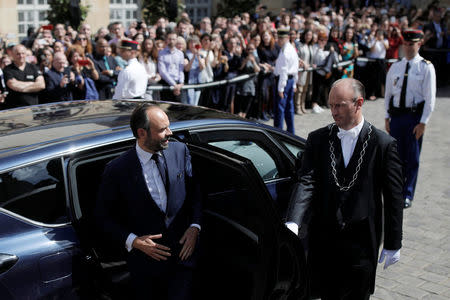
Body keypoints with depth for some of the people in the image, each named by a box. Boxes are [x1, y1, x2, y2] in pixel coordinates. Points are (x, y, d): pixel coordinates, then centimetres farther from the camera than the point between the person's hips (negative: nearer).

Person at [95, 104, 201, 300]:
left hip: (182, 253, 2)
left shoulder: (180, 151, -2)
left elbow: (194, 192, 9)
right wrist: (132, 241, -15)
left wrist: (194, 227, -5)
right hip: (145, 261, -2)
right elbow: (103, 217, -3)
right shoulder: (117, 170, -12)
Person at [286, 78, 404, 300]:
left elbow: (393, 198, -1)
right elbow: (306, 182, -11)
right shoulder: (318, 140, 1)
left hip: (361, 245, -2)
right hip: (324, 240, 2)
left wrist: (393, 244, 0)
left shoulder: (384, 144, -5)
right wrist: (293, 223, -27)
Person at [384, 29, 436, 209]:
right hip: (396, 115, 4)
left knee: (412, 157, 2)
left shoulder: (426, 68, -4)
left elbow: (430, 98, -6)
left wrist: (423, 122, -12)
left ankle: (407, 195, 14)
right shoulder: (395, 67, 9)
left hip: (415, 116, -3)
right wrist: (387, 117, 7)